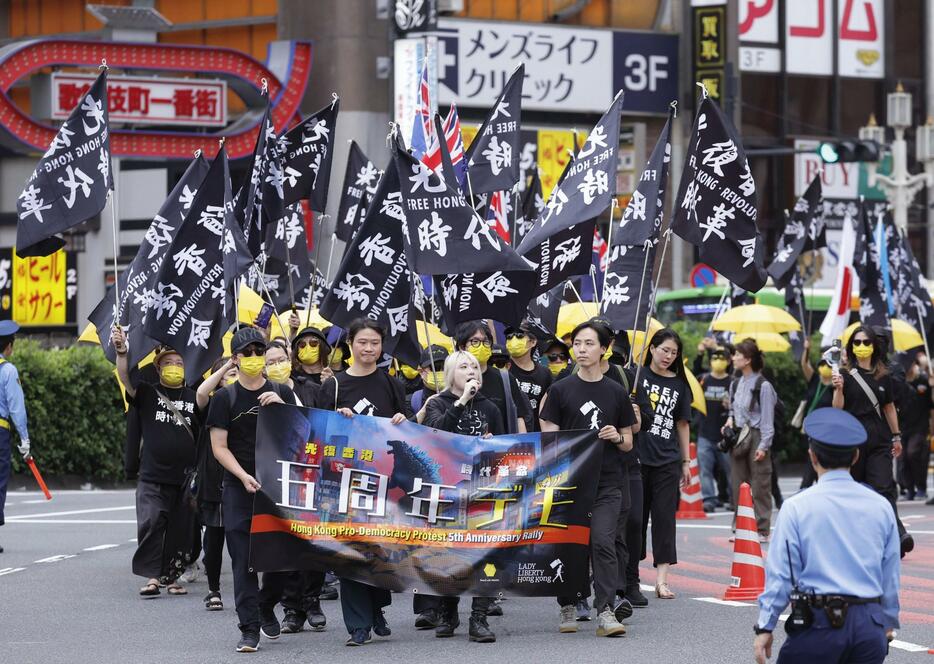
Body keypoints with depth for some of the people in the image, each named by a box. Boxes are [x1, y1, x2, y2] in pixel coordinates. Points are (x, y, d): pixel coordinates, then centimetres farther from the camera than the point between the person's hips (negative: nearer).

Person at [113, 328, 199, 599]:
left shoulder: (194, 398, 9)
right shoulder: (148, 394, 5)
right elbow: (126, 379, -10)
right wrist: (121, 352, -25)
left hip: (185, 477, 2)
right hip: (152, 477, -2)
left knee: (179, 528, 7)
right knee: (150, 524, -12)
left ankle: (172, 576, 18)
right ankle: (151, 576, -10)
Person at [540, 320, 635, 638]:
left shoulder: (616, 393, 10)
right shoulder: (560, 390, 6)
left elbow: (628, 443, 14)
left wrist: (617, 437, -9)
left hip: (608, 483, 0)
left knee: (603, 542, -13)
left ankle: (605, 611, -14)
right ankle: (568, 607, 18)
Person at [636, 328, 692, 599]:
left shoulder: (679, 384, 9)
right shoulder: (635, 375, 1)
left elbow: (683, 424, 14)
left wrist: (686, 462, 13)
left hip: (667, 461, 2)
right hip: (636, 457, -2)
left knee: (665, 517, -3)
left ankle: (661, 579, -5)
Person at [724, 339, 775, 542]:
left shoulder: (763, 386, -10)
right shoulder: (735, 384, 12)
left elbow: (767, 418, -10)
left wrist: (763, 445, -13)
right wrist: (730, 419, 3)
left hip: (756, 437, -7)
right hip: (738, 436, 7)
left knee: (760, 486, -4)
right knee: (738, 485, 9)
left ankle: (762, 530, 0)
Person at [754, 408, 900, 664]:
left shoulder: (797, 507, -5)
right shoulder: (881, 507, 6)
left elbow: (781, 574, -4)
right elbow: (891, 576, 13)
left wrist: (765, 627, 4)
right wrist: (889, 622, 26)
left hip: (820, 623, -4)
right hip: (870, 624, 4)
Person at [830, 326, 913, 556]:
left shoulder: (883, 376, 9)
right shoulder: (845, 375, 1)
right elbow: (837, 409, -6)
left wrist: (896, 436, 19)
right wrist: (838, 389, -23)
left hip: (879, 440, 1)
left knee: (884, 489, -11)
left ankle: (898, 536, -20)